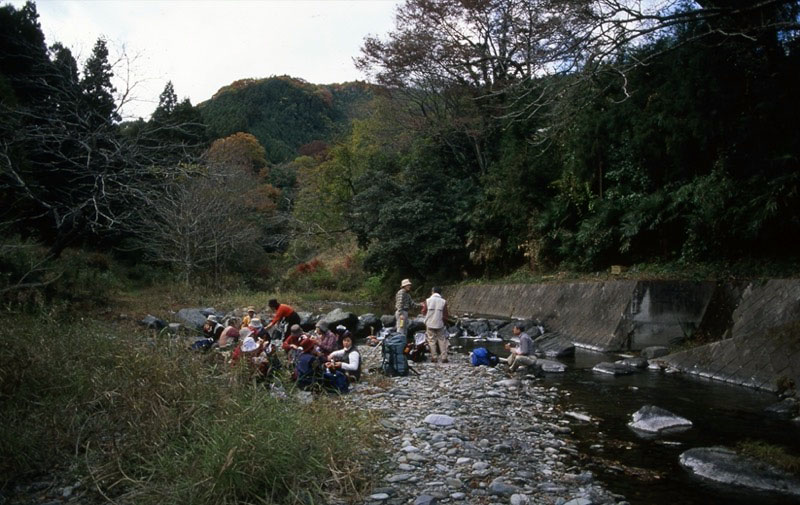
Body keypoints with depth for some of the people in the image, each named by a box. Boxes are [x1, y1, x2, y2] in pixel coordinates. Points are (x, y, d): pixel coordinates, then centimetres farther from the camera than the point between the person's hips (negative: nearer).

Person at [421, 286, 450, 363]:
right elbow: (445, 315, -2)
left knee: (432, 340, 8)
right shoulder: (443, 302, -4)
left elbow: (424, 312, 7)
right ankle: (444, 357, 6)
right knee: (442, 340, 9)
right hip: (439, 324, 0)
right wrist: (447, 317, 20)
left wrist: (423, 306, 26)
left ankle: (434, 357, 5)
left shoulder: (428, 301, -3)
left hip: (430, 324, 0)